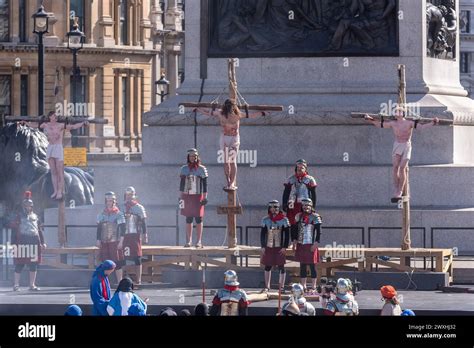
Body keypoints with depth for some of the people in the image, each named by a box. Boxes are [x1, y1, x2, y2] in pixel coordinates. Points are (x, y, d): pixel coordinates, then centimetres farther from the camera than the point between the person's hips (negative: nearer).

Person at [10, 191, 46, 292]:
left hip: (34, 244, 5)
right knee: (19, 266, -3)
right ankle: (16, 285, 1)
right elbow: (14, 231, -2)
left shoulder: (35, 217, 16)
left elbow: (40, 231, 18)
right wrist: (13, 244, -9)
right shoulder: (19, 217, 1)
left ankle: (32, 285, 12)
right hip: (22, 244, -5)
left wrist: (43, 242, 11)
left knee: (34, 266, 5)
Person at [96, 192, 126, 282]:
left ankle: (119, 281, -2)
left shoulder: (119, 214, -1)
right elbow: (99, 229, 15)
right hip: (104, 242, 4)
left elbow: (122, 230, -4)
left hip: (115, 242, -4)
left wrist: (121, 242, -11)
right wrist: (98, 240, 6)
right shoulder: (101, 215, 11)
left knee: (117, 262, -6)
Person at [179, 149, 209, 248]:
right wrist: (181, 197, 6)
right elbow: (182, 183, 10)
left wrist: (205, 197, -7)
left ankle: (199, 241, 1)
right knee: (188, 219, 5)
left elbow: (205, 184, -2)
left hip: (198, 196, -3)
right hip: (187, 196, 3)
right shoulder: (184, 169, 7)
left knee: (198, 219, -2)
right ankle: (189, 240, 9)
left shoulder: (202, 169, -2)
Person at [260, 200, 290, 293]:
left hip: (280, 247, -2)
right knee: (268, 267, 5)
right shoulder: (265, 220, 6)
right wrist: (263, 247, 2)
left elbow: (287, 235, -1)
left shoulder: (284, 220, -1)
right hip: (268, 247, 2)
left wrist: (284, 247, -8)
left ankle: (282, 286, 7)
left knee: (281, 267, 0)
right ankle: (267, 287, 12)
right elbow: (262, 234, 9)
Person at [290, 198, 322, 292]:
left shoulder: (315, 217, -5)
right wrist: (294, 241, 7)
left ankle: (314, 287, 2)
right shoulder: (299, 216, 10)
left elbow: (318, 232, -7)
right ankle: (303, 287, 14)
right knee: (302, 267, 8)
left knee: (312, 266, -2)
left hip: (311, 246, -5)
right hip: (301, 245, 5)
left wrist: (315, 244, -14)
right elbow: (295, 229, 15)